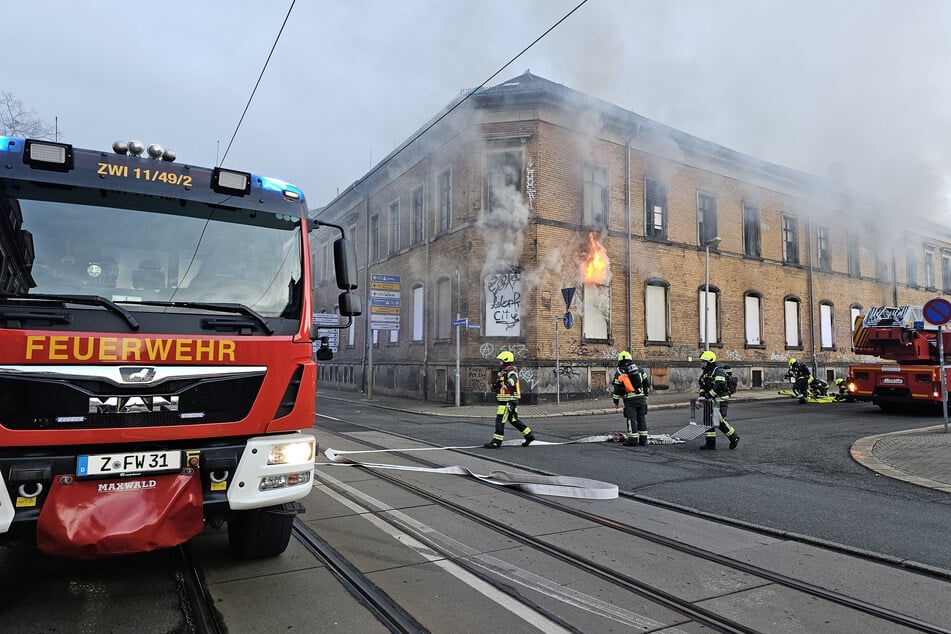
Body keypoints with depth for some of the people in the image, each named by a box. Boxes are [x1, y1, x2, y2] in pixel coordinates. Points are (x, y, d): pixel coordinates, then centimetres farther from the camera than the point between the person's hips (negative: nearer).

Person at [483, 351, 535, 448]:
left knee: (500, 420, -7)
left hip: (509, 400, -10)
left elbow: (513, 378, -36)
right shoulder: (503, 371, 18)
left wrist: (507, 383, -54)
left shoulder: (511, 370, -13)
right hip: (505, 401, 10)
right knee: (513, 420, 14)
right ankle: (529, 435, 20)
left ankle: (496, 442, -1)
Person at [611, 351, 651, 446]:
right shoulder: (639, 369, 11)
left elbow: (617, 389, -2)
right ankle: (643, 440, 15)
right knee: (642, 418, 11)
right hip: (641, 397, 4)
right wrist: (645, 396, 22)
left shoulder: (619, 372, -2)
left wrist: (616, 402, 5)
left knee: (631, 419, 0)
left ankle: (633, 440, 0)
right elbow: (647, 383, 13)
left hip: (630, 399, -4)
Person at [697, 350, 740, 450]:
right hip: (711, 400, 9)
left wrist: (708, 396, -26)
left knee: (720, 421, -9)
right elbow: (702, 385, 12)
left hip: (721, 400, -9)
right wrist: (702, 395, -4)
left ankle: (734, 437, 11)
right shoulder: (705, 372, 14)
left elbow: (718, 387, -25)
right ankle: (710, 443, 8)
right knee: (708, 420, 4)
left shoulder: (718, 371, -15)